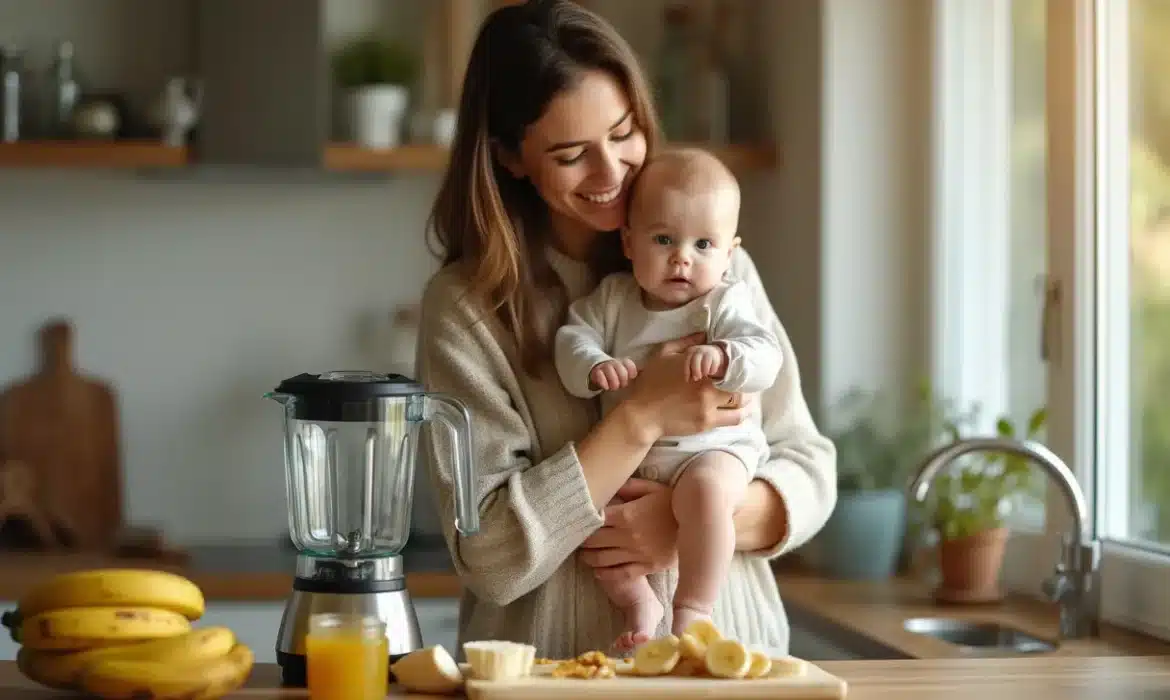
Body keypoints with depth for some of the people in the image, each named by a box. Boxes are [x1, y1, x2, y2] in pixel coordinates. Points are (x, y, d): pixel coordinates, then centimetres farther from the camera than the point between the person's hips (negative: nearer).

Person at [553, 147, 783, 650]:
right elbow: (572, 339, -3)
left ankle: (693, 608, -23)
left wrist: (722, 357, -41)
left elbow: (764, 355, -19)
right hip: (627, 456, 5)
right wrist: (594, 368, -26)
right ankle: (639, 602, -1)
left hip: (714, 447, -5)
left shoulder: (725, 303, -6)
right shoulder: (611, 299, 6)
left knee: (704, 489, -35)